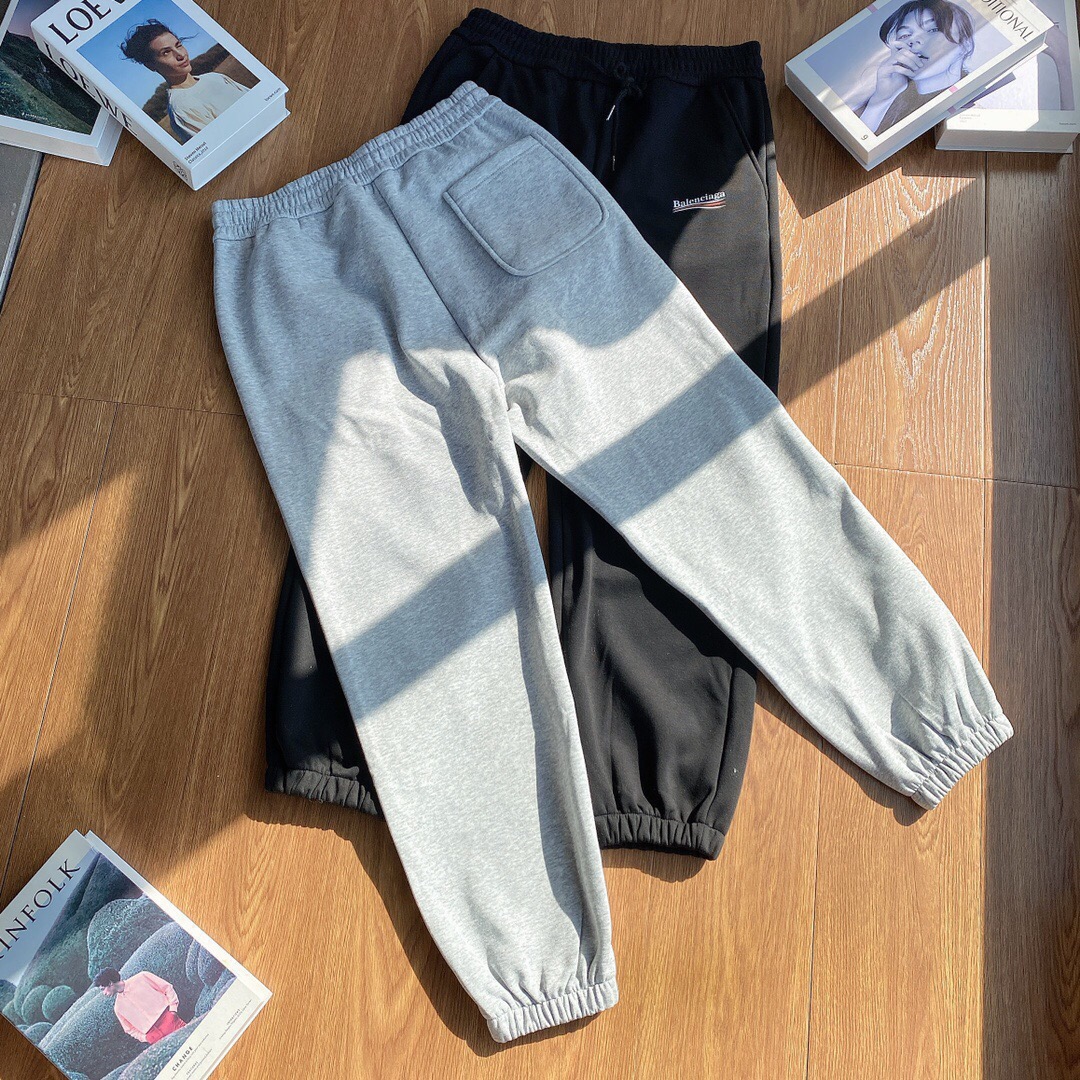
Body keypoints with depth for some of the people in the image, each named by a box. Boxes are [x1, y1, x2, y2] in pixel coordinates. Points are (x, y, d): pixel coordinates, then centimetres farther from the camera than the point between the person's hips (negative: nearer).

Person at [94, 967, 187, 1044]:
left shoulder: (141, 978, 5)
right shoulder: (118, 1008, 15)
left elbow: (167, 988, 6)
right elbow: (130, 1030, 20)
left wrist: (173, 1008, -4)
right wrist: (144, 1038, 4)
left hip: (168, 1018, -2)